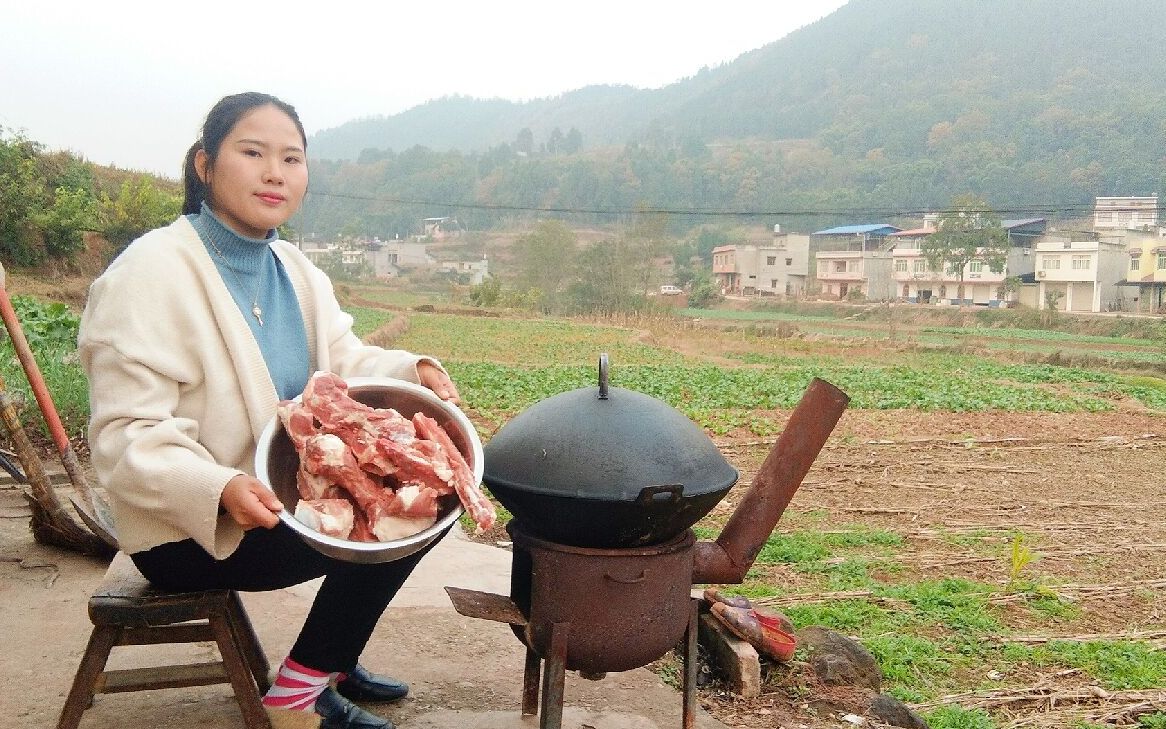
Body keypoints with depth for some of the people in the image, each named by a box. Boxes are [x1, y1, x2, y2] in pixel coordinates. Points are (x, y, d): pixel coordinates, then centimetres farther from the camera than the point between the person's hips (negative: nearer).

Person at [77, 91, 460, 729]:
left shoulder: (295, 269, 6)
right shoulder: (150, 272, -19)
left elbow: (343, 363, 3)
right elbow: (126, 438, -23)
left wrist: (411, 371, -18)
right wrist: (219, 490, -40)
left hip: (285, 496, 8)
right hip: (187, 532, -8)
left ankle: (329, 659, 14)